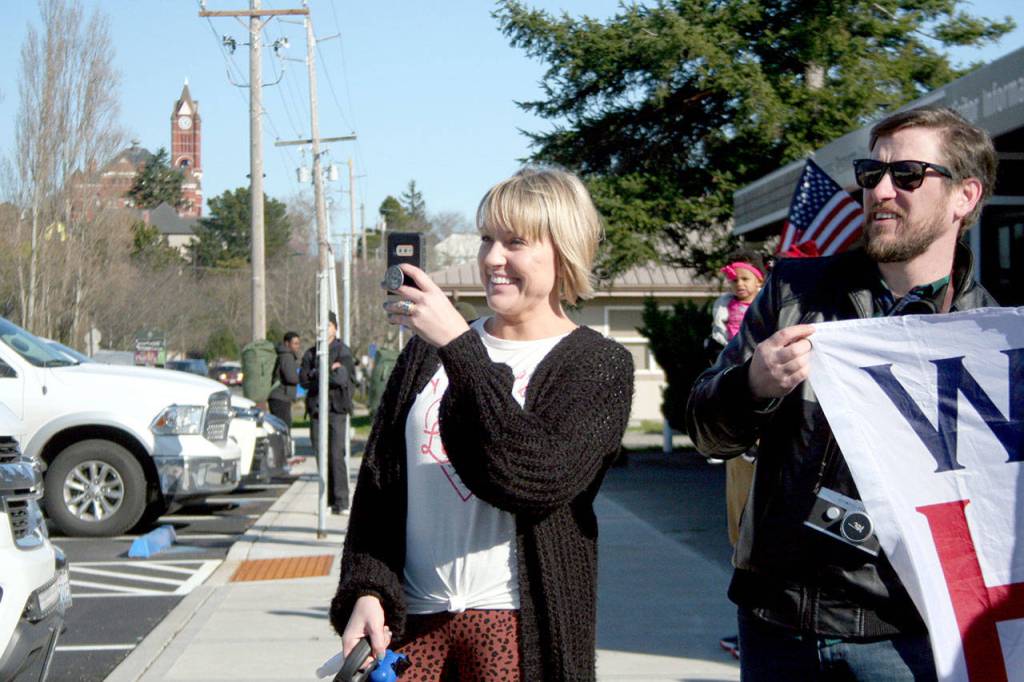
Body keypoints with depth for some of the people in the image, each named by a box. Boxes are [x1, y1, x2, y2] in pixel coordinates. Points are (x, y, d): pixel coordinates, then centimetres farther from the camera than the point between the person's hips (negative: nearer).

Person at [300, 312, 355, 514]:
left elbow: (342, 378, -12)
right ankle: (328, 497, 10)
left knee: (336, 454, -11)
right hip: (316, 409, 4)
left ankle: (341, 501, -11)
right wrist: (329, 371, -8)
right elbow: (303, 379, 2)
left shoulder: (343, 351, 1)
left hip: (336, 408, -4)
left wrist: (316, 376, -7)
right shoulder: (311, 353, 14)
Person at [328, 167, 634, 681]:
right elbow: (378, 482, 9)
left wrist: (460, 345, -17)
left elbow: (535, 478, -17)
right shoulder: (429, 350, 13)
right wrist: (366, 591, -5)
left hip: (518, 624, -3)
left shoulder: (599, 365, 0)